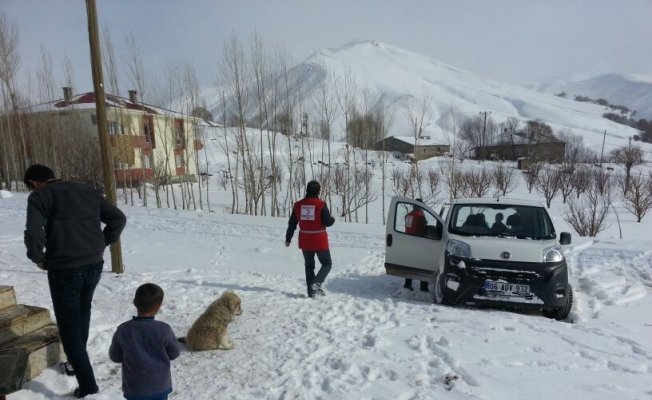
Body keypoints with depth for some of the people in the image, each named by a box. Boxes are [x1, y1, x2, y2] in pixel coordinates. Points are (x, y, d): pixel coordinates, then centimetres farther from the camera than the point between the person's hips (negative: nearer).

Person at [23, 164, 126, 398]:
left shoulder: (39, 197, -3)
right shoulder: (88, 192, 12)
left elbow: (34, 234, -17)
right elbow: (119, 218, 8)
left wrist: (38, 258, 1)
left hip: (64, 269, -5)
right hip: (94, 265, 5)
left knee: (69, 327, 8)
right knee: (82, 311, 29)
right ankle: (77, 360, 42)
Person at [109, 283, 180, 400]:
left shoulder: (123, 330, -14)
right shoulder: (164, 329, -20)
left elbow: (115, 356, -1)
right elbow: (174, 353, -7)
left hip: (134, 387, 1)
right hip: (160, 386, -1)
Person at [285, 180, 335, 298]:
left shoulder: (298, 204, 0)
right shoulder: (321, 204, -14)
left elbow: (292, 224, 5)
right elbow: (328, 222, -13)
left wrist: (288, 239, 15)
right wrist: (333, 219, 10)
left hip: (304, 241, 4)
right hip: (319, 241, -4)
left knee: (309, 265, 18)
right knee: (327, 263, 12)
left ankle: (311, 291, 19)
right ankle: (316, 283, -8)